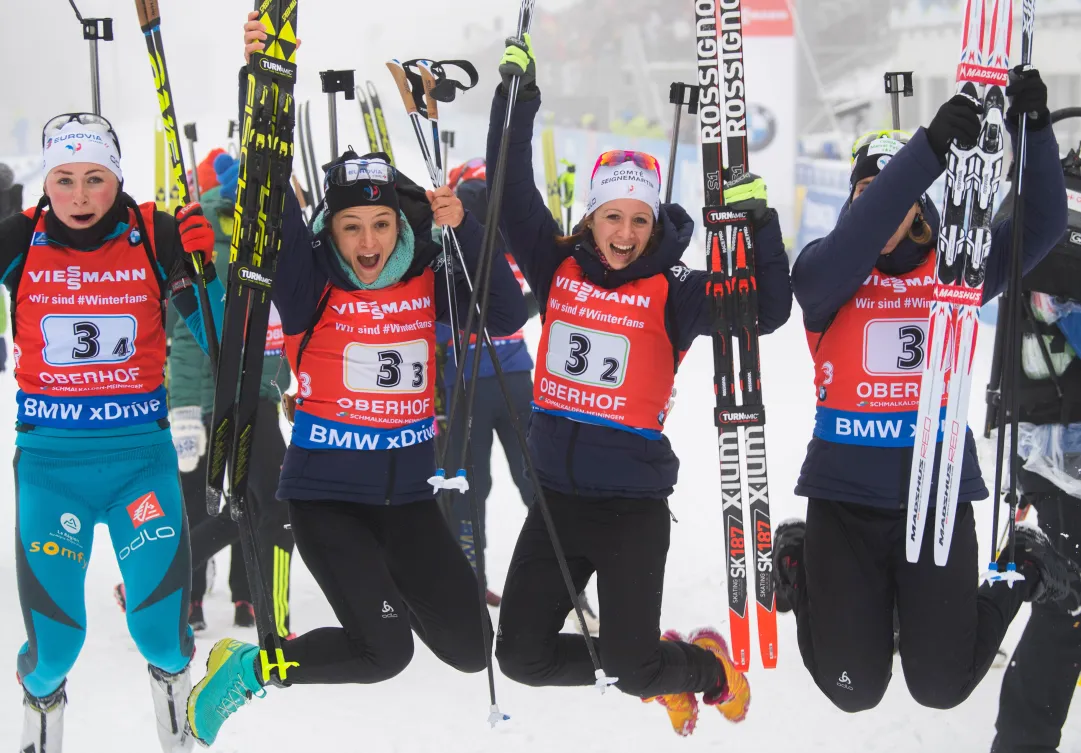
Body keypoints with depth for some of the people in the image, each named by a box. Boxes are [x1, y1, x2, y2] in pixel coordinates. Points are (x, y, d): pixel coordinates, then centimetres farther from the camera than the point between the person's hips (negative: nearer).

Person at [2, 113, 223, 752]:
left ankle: (170, 667, 34)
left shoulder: (156, 236, -5)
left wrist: (203, 266, -17)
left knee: (160, 633, -3)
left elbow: (220, 341, -1)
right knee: (56, 641, -1)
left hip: (141, 452, 0)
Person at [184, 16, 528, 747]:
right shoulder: (311, 282, -12)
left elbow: (509, 316, -12)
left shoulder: (429, 280, -2)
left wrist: (464, 229, -22)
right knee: (385, 651, -14)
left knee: (470, 649, 6)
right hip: (327, 493, -4)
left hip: (407, 492, 5)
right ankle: (252, 668, 8)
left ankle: (393, 580, 34)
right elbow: (273, 203, -26)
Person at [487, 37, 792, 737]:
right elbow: (513, 194, 0)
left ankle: (705, 661, 27)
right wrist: (517, 98, -8)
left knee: (630, 667, -9)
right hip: (556, 495, 4)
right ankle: (655, 664, 27)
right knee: (522, 656, 2)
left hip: (634, 503, -4)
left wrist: (760, 221, -27)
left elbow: (767, 310, -16)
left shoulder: (673, 292, -6)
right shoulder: (558, 268, 3)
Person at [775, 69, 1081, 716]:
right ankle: (804, 571, 34)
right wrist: (930, 148, -39)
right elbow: (850, 248, -28)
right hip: (846, 494, -1)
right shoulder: (823, 272, -5)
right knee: (853, 689, 4)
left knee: (942, 686, 5)